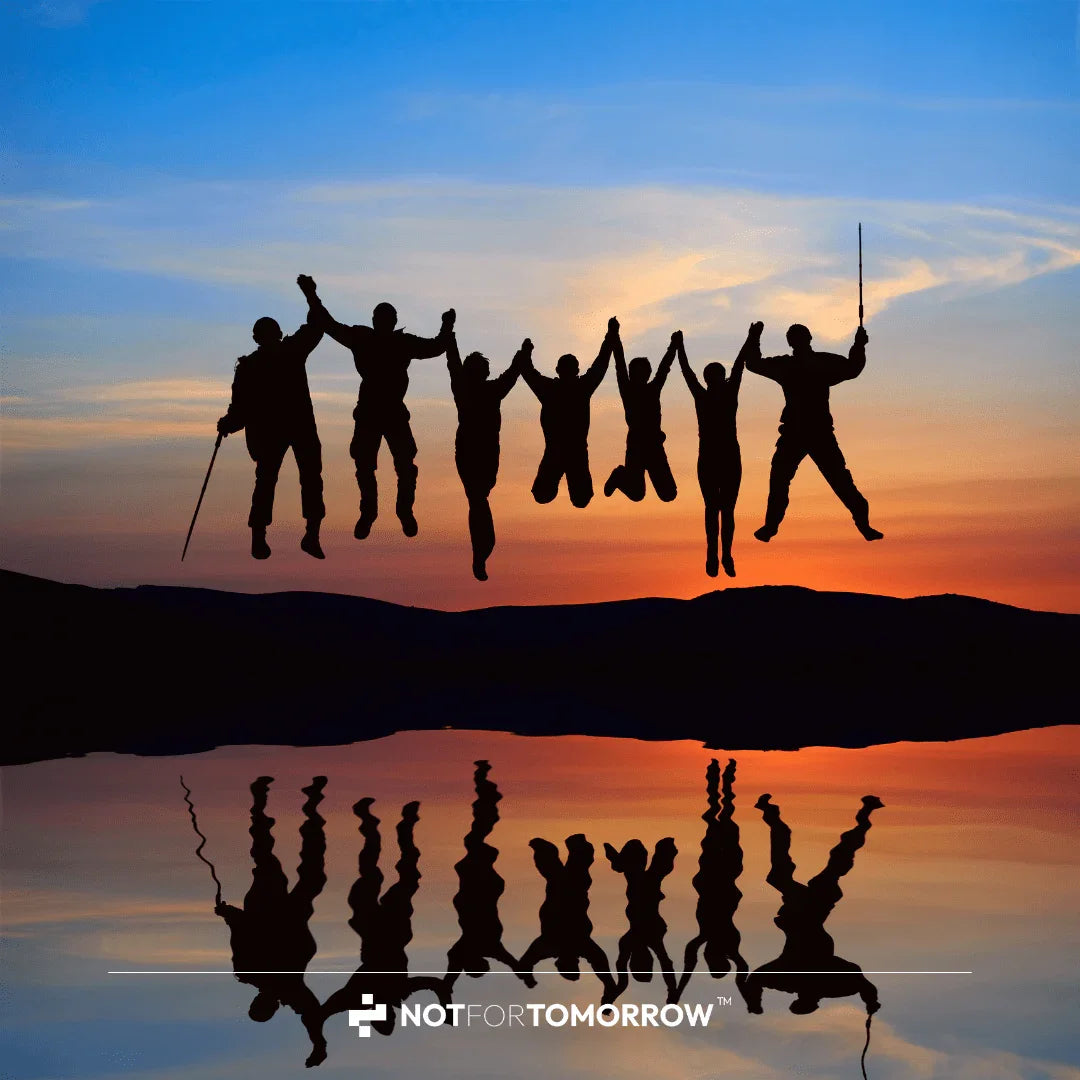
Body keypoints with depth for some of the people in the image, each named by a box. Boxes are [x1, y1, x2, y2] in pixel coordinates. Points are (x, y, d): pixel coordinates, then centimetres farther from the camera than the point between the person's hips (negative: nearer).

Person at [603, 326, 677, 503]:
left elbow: (664, 367, 15)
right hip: (636, 444, -4)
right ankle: (620, 476, 26)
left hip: (655, 445, 4)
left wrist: (673, 347, 11)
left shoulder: (653, 389, 14)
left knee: (668, 494, 0)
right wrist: (615, 338, -7)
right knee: (636, 494, -9)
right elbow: (620, 365, -3)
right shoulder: (628, 390, 3)